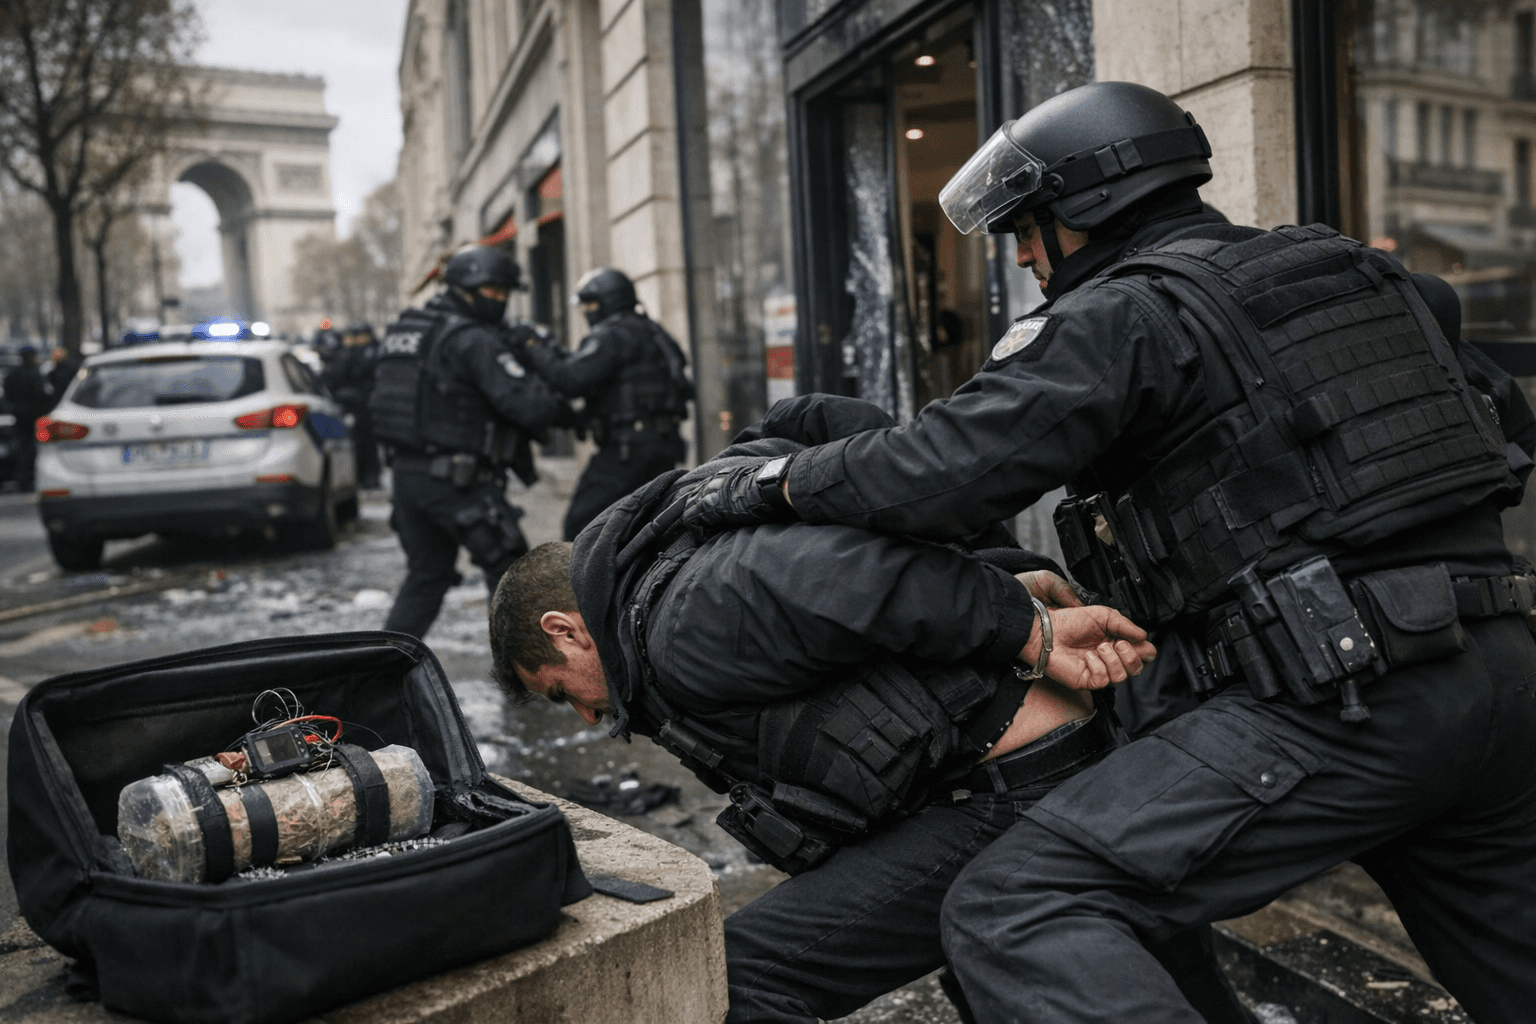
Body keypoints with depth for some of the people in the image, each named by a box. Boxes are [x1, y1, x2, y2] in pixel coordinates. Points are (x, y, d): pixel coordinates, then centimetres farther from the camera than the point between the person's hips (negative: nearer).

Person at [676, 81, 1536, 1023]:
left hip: (1340, 706, -9)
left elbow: (943, 472, -12)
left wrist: (772, 483, 3)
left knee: (1015, 911, -11)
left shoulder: (1127, 312, -5)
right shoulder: (1339, 269, 20)